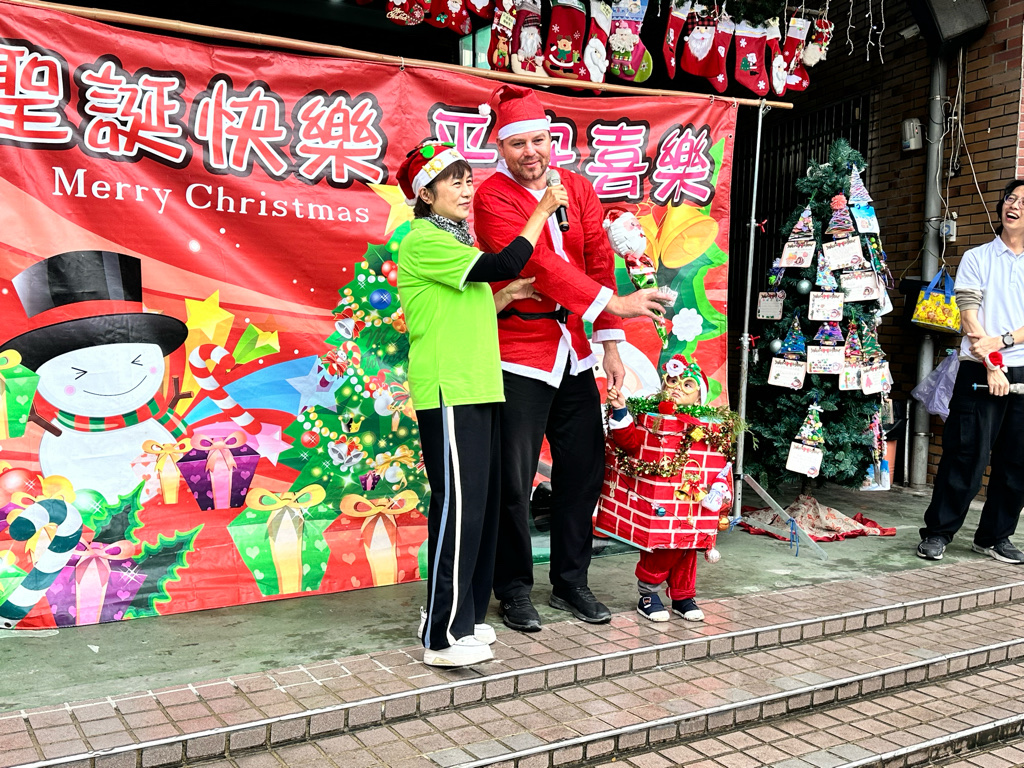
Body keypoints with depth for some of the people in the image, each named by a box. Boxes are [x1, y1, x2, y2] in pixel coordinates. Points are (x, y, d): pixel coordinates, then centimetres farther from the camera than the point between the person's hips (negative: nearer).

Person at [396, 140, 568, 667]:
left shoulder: (454, 240, 22)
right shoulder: (424, 241, -9)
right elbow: (503, 264, -17)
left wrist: (507, 296, 12)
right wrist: (542, 210, -8)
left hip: (475, 387, 10)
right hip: (447, 390, -9)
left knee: (478, 503, 11)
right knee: (459, 504, -8)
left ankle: (462, 618, 21)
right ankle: (444, 637, 1)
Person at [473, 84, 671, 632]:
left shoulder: (579, 190, 10)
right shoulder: (493, 197, -8)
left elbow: (599, 263, 9)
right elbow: (537, 263, -21)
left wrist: (610, 345, 4)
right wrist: (612, 302, -27)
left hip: (574, 352, 6)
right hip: (518, 354, -6)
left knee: (584, 470, 11)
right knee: (514, 480, 0)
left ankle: (571, 583, 27)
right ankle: (514, 591, 18)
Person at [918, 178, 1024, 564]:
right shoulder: (977, 258, 6)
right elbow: (969, 317, -4)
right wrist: (992, 366, -13)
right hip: (979, 372, -3)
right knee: (965, 456, -4)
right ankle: (938, 532, 8)